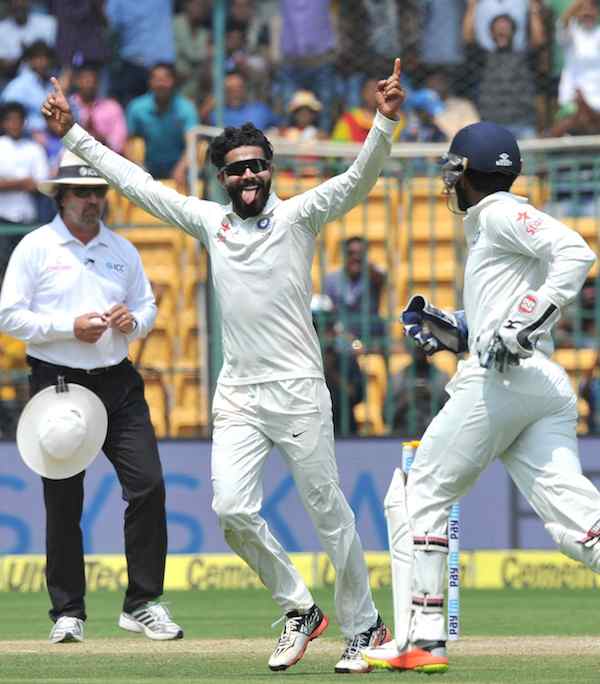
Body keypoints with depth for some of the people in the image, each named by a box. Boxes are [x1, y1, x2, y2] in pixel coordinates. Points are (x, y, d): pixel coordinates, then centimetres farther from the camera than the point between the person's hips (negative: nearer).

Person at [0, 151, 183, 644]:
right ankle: (68, 613, 9)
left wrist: (132, 321, -4)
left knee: (148, 485, -7)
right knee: (63, 503, 0)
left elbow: (148, 306, 19)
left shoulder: (122, 249, 13)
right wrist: (70, 327, -15)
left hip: (118, 383, 4)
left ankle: (143, 604, 1)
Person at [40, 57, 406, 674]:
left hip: (298, 390, -4)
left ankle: (362, 626, 12)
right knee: (231, 507, -10)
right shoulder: (209, 220, 11)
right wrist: (71, 134, 11)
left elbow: (358, 180, -14)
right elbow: (135, 182, 13)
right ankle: (298, 610, 8)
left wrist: (385, 122, -30)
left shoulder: (298, 216, 0)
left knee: (327, 510, -1)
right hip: (237, 394, 4)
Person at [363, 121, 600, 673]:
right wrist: (454, 334, 26)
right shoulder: (489, 228, 29)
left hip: (499, 380, -8)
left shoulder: (500, 214, 1)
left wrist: (526, 320, -23)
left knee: (420, 496, 4)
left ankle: (423, 639, 2)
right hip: (550, 384, 8)